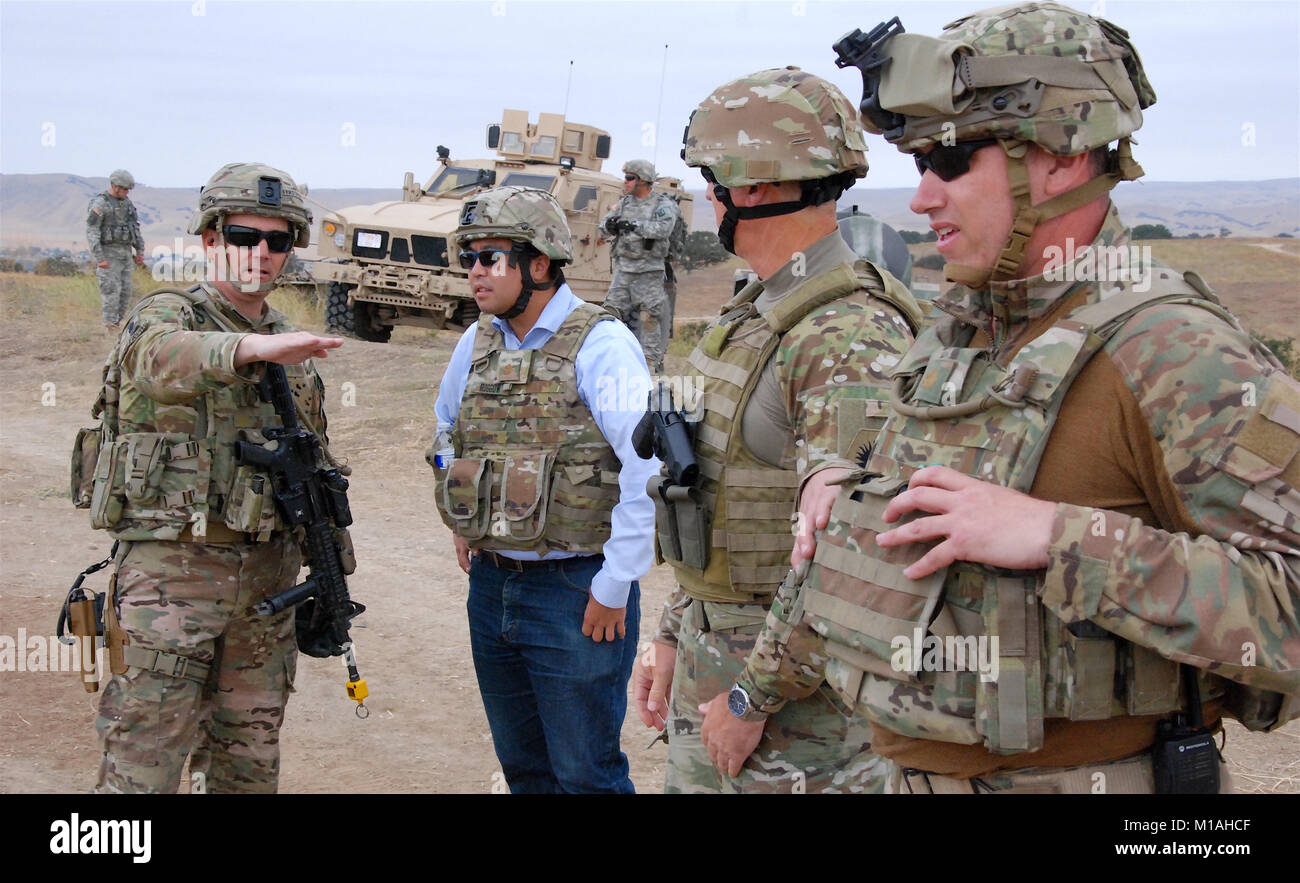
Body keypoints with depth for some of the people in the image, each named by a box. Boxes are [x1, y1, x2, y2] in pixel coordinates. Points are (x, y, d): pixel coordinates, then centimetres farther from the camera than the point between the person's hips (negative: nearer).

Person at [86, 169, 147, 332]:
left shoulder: (127, 203, 10)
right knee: (112, 289, -10)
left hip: (124, 253, 7)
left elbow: (135, 228, 17)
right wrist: (99, 258, -22)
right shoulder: (100, 204, -13)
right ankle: (110, 327, -7)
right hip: (107, 253, -7)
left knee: (125, 291, 5)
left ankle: (117, 323, 13)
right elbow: (91, 232, -16)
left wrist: (140, 251, 10)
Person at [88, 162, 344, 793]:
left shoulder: (292, 351, 13)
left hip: (267, 574, 6)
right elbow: (161, 359, -32)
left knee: (250, 762, 13)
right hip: (171, 567, -5)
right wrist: (252, 347, -51)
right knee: (143, 763, -5)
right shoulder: (163, 315, -5)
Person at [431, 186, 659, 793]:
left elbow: (650, 468, -23)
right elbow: (447, 424, 29)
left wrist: (613, 588, -20)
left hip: (576, 594, -7)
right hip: (491, 583, 7)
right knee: (521, 764, 19)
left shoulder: (600, 345, -15)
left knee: (584, 773, 4)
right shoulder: (478, 343, 7)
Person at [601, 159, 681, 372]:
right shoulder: (625, 202, 12)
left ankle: (651, 361, 1)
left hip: (648, 274, -6)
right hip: (623, 271, 6)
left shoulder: (663, 205, -6)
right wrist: (610, 224, -17)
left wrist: (632, 224, -26)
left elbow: (663, 229, -23)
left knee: (650, 319, -5)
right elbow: (605, 224, 8)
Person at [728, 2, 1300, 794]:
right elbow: (868, 538, 19)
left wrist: (1057, 537, -30)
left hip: (1076, 773, -7)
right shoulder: (954, 336, 7)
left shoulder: (1175, 355, -19)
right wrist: (765, 678, 21)